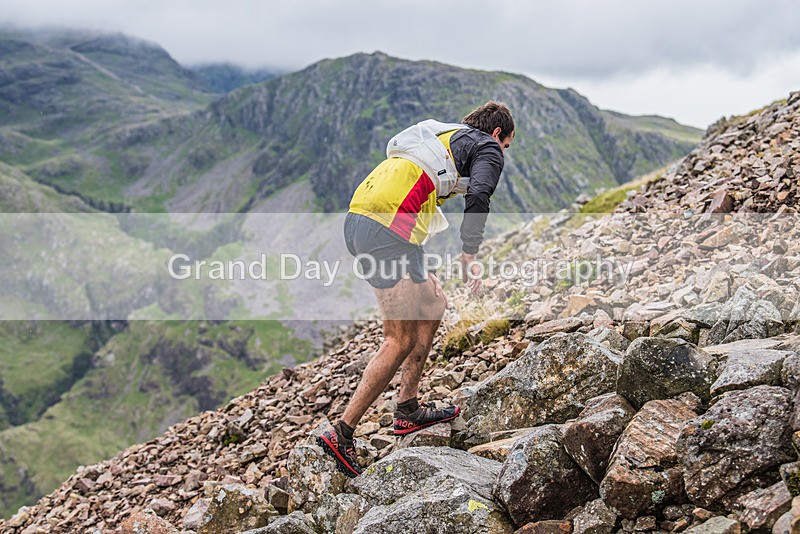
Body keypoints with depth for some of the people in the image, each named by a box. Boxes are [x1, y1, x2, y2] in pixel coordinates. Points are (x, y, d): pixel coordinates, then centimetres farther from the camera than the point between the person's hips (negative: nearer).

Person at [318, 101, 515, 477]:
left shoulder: (441, 136, 32)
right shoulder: (487, 148, 9)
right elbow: (477, 196, -11)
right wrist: (468, 257, -8)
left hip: (356, 219, 9)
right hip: (389, 231, -9)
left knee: (433, 305, 20)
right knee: (401, 342, -3)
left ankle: (408, 410, 22)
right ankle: (341, 434, -2)